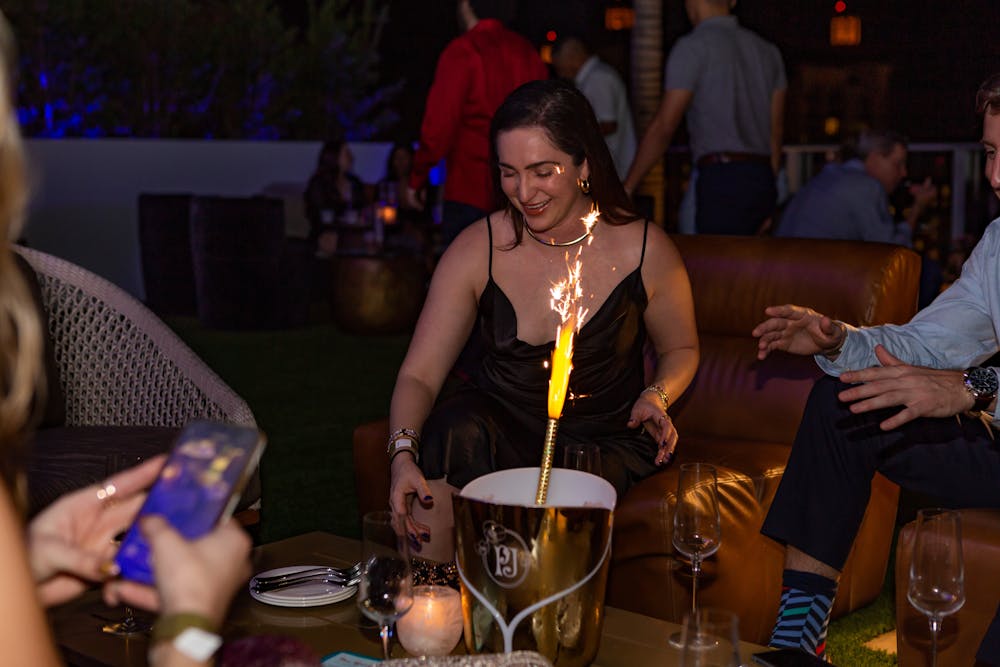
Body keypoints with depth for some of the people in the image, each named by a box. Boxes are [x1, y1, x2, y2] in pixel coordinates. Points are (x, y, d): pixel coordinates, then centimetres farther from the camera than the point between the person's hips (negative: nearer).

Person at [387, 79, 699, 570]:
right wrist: (403, 455, -27)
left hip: (601, 441, -1)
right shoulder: (477, 249, -5)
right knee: (456, 429, -34)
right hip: (498, 423, 1)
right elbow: (418, 375, -7)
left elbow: (680, 350, 13)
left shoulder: (645, 250, -5)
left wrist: (656, 397, -10)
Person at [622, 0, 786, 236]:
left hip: (723, 181, -7)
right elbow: (775, 131, 18)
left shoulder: (693, 46, -4)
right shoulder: (768, 51, 18)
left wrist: (626, 188, -2)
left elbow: (663, 126, -8)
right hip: (762, 180, 7)